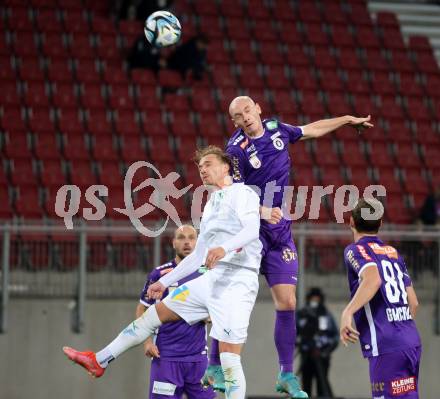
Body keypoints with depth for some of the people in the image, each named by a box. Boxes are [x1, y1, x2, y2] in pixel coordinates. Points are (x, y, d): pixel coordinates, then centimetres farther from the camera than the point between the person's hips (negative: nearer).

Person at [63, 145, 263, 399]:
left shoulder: (242, 193, -2)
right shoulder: (211, 205, 25)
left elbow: (252, 230, -21)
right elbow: (197, 256, 30)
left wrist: (224, 248, -39)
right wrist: (165, 282, 28)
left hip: (237, 280, -9)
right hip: (212, 279, 9)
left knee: (229, 359, -15)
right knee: (155, 313, 12)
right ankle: (99, 361, 21)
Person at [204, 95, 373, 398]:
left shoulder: (276, 129, 6)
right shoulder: (236, 149, -12)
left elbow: (311, 130, 24)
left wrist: (347, 120, 33)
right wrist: (262, 212, -30)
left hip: (280, 232, 5)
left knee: (287, 302, -1)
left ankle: (287, 375, 7)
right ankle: (215, 368, 3)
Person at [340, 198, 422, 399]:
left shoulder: (356, 250, -1)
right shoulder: (394, 253, 19)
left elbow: (373, 279, -21)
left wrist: (348, 312, -26)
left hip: (386, 347, -7)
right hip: (412, 342, 7)